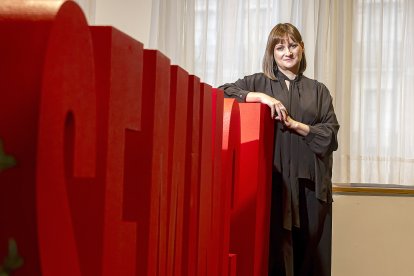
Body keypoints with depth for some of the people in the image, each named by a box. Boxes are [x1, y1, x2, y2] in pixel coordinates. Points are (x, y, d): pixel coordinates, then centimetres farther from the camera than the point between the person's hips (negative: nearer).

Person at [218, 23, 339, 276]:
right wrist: (261, 96, -15)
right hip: (273, 178, -2)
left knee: (309, 252, 1)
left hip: (310, 180, 2)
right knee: (275, 248, -8)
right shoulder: (259, 82, 11)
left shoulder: (319, 91, 15)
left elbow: (331, 134, 5)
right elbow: (222, 92, -3)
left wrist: (294, 124, -8)